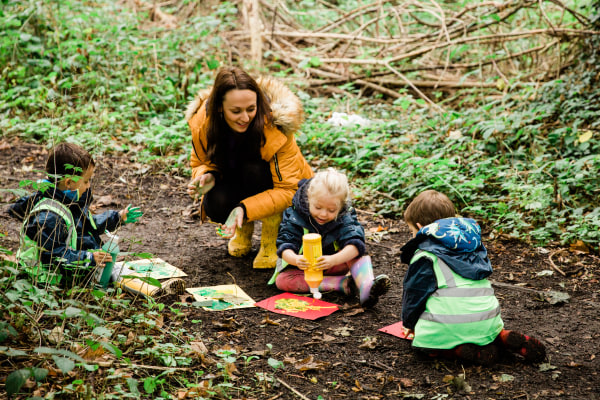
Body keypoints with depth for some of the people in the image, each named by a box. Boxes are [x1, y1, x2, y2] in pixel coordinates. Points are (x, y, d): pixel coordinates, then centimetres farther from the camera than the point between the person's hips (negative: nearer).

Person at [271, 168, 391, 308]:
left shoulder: (344, 218, -15)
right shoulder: (294, 217, -16)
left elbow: (355, 244, -29)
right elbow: (285, 246, -22)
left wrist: (334, 260, -48)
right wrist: (295, 259, -46)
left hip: (333, 266, 0)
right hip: (304, 267, 0)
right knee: (282, 280, -30)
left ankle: (366, 288, -51)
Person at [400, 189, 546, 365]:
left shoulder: (424, 255, 0)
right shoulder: (473, 243, 21)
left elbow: (415, 293, 3)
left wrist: (409, 322, 21)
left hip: (447, 326, -7)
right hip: (486, 322, 7)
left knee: (424, 341, 15)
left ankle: (460, 350, -11)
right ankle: (504, 338, 4)